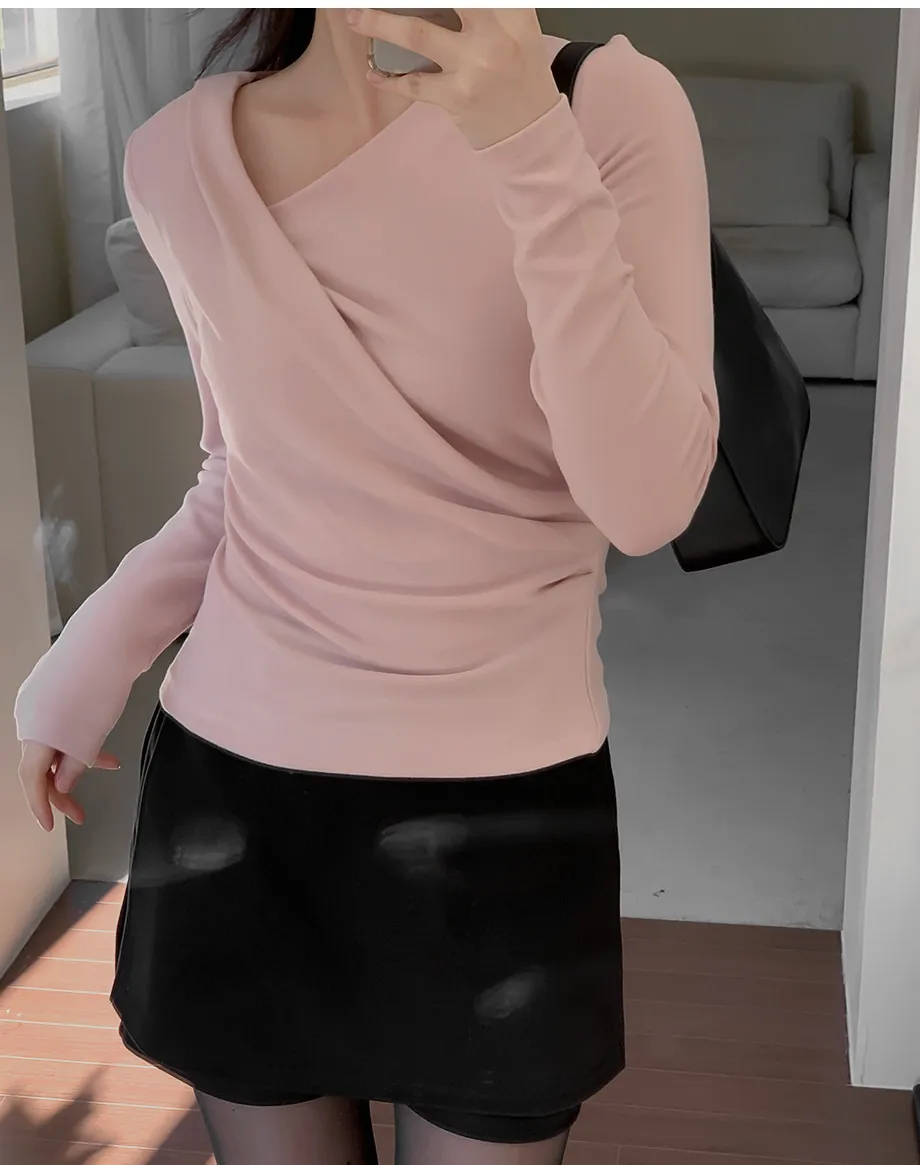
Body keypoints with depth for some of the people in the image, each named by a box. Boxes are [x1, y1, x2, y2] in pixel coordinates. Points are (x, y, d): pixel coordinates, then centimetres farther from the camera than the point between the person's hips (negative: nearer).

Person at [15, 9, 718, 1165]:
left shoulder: (608, 103, -10)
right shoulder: (177, 159, 0)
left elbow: (647, 502, -18)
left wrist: (538, 157, -25)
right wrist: (94, 654, 3)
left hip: (500, 801, -2)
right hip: (232, 779, 3)